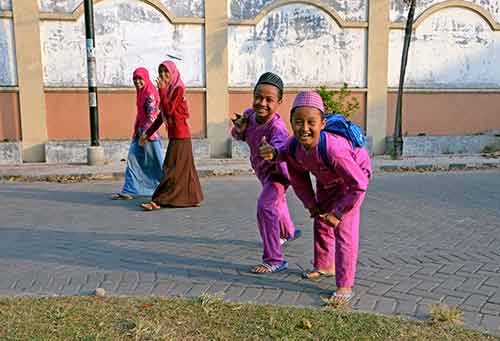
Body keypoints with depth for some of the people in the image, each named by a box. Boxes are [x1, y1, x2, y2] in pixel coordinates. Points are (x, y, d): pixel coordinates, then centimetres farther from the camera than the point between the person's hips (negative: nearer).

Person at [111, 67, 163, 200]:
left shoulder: (150, 94, -15)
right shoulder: (141, 93, 12)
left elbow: (152, 117, -19)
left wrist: (144, 134, -19)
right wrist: (137, 132, 17)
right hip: (140, 131, 9)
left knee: (155, 162, 2)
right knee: (133, 159, 6)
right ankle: (128, 191, 9)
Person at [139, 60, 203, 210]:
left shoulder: (178, 89, -10)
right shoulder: (168, 90, 15)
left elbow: (169, 110, -21)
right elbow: (161, 116, 18)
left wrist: (162, 90, -16)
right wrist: (147, 133, 18)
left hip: (179, 135, -9)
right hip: (175, 135, 9)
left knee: (172, 169, -5)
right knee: (184, 168, 12)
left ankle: (158, 201, -4)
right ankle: (194, 198, 20)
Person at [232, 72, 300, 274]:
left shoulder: (277, 127, -37)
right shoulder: (249, 114, -18)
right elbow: (238, 137, -1)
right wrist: (239, 130, -24)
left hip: (278, 172, -8)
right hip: (262, 171, 8)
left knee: (265, 206, -26)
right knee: (276, 202, 30)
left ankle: (274, 260, -15)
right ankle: (288, 232, 61)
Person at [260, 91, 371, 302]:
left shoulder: (333, 149, -46)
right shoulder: (292, 148, -28)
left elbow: (359, 185, -36)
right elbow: (298, 180, -7)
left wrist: (338, 213, -28)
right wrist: (311, 204, -3)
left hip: (352, 178, -6)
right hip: (326, 181, 7)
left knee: (344, 229, -14)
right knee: (321, 222, 20)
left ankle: (345, 286, -3)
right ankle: (325, 265, 43)